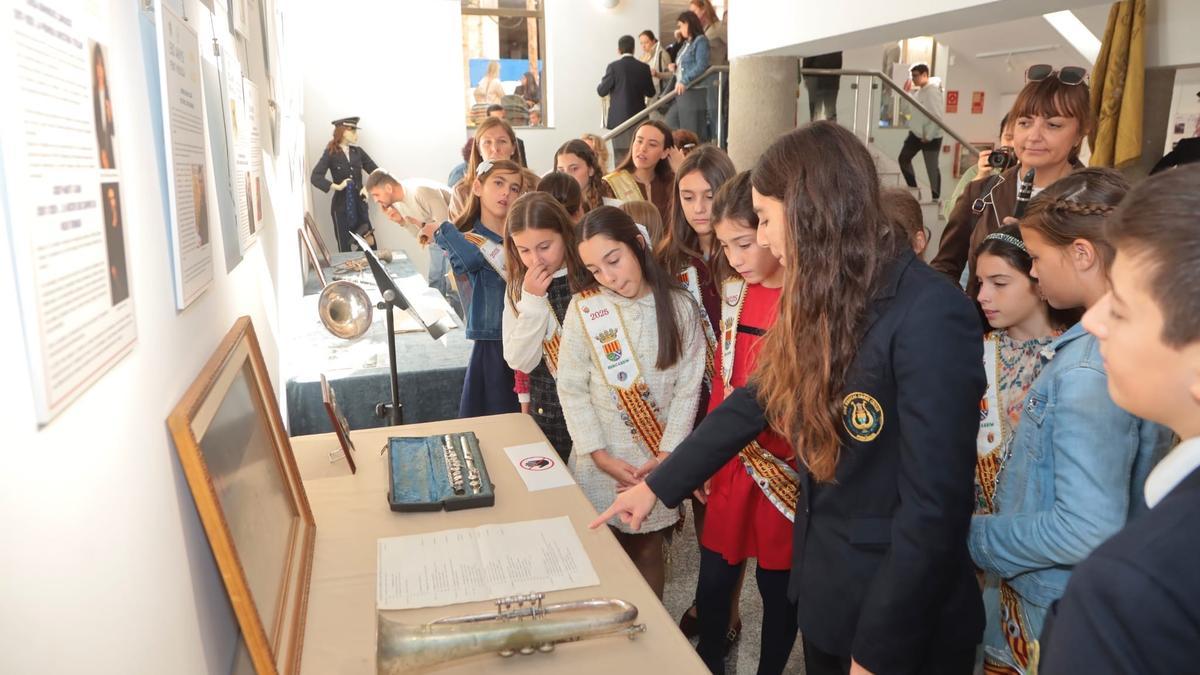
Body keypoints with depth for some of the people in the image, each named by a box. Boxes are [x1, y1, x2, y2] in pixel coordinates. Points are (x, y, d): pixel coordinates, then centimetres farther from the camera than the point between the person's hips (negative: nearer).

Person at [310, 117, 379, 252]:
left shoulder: (358, 152, 6)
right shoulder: (330, 153, -6)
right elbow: (315, 177, -15)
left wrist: (368, 187, -9)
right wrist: (336, 186, -26)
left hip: (360, 204, 4)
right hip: (341, 205, -4)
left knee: (370, 245, 2)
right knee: (345, 248, 3)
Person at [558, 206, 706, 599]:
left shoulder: (678, 306, -4)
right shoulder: (584, 309, -6)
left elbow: (688, 387, -4)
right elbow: (570, 388, -5)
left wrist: (666, 456, -10)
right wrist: (600, 456, -10)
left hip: (658, 462, 1)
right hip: (600, 461, 0)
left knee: (648, 550, 13)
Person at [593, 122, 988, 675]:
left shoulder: (929, 316, -24)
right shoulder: (824, 302, 2)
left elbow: (933, 506, -24)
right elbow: (752, 402, 11)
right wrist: (658, 484, 14)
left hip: (898, 619, -7)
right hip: (822, 584, 7)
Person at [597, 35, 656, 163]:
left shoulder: (614, 67, -8)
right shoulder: (644, 67, 2)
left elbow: (601, 91, -5)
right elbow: (650, 93, 8)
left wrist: (601, 83, 16)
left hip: (619, 118, -3)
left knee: (621, 155, -1)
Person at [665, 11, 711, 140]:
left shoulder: (701, 40, -6)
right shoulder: (686, 44, 20)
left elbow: (701, 66, -18)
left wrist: (684, 81, -23)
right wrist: (675, 67, 8)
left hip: (694, 92, -9)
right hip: (682, 92, 9)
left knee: (693, 131, -7)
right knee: (671, 123, 9)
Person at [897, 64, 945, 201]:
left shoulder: (933, 91, -19)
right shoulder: (919, 91, 8)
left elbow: (938, 116, -24)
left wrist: (929, 136, -21)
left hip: (931, 137, -9)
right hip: (916, 133, 9)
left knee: (932, 167, 0)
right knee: (903, 158, 14)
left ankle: (935, 198, 13)